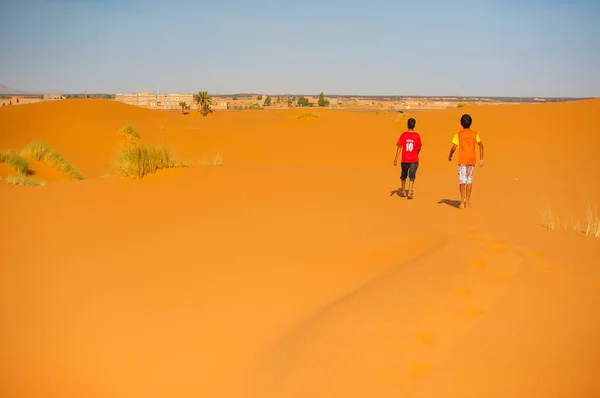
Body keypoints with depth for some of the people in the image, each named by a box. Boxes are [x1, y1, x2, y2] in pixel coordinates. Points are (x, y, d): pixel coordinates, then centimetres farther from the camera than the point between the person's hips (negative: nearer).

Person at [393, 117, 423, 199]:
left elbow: (399, 147, -9)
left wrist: (396, 158, -8)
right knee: (412, 177, 1)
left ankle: (403, 192, 31)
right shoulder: (417, 135, -4)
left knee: (403, 176, 17)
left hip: (404, 159, 1)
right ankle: (409, 193, -10)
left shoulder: (403, 135, -5)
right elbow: (419, 148, 3)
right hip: (414, 160, -1)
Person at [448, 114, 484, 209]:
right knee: (469, 180, 11)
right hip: (472, 160, 3)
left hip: (462, 160, -3)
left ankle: (463, 198, -24)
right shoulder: (475, 134, 6)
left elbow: (454, 148, -7)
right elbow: (481, 145, -4)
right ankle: (467, 201, 12)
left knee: (462, 180, -1)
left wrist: (450, 156, 12)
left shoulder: (459, 134, -2)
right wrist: (481, 159, -2)